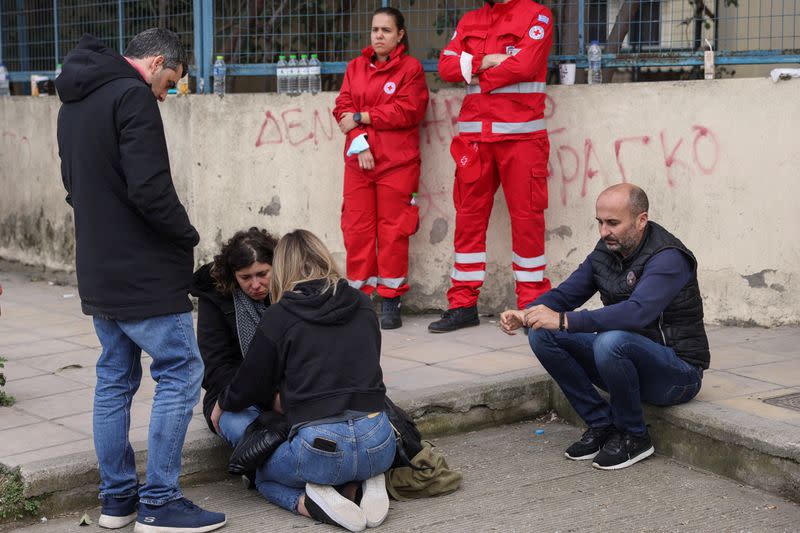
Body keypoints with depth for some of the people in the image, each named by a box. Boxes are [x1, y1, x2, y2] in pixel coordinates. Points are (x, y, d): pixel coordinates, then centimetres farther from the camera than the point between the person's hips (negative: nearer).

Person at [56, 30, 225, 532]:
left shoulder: (74, 102, 15)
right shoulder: (132, 97, -15)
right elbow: (149, 189, -24)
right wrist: (188, 234, -8)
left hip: (97, 271, 9)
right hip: (142, 273, -9)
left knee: (115, 379, 14)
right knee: (181, 372, -2)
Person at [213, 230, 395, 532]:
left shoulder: (279, 317, -2)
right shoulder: (362, 305, 10)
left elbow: (250, 386, 8)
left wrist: (221, 406, 32)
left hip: (321, 447, -4)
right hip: (379, 446, 4)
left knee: (264, 475, 28)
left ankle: (311, 503, -4)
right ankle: (362, 483, 7)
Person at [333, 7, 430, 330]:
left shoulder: (410, 67, 2)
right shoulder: (356, 67, 15)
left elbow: (407, 111, -9)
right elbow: (343, 109, 7)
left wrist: (361, 117, -5)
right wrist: (359, 142, -9)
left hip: (397, 163, -3)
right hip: (358, 159, 4)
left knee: (393, 231, -2)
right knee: (356, 230, 1)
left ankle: (391, 302, 5)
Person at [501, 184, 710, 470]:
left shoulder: (668, 258, -22)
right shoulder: (605, 252, 3)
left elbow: (637, 312, -38)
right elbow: (564, 294, 5)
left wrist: (564, 321, -43)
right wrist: (524, 315, -16)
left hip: (678, 371, -7)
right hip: (629, 360, 8)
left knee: (611, 342, -38)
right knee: (543, 335, -8)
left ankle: (633, 436, -13)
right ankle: (601, 423, -1)